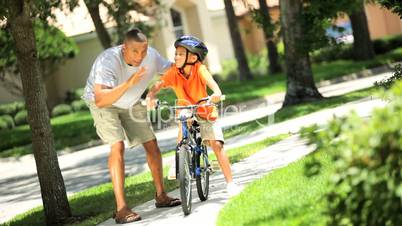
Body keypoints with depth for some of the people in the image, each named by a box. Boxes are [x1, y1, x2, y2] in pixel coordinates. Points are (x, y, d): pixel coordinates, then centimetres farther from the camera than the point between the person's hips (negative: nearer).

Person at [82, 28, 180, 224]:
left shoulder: (151, 56, -23)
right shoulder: (108, 61, -39)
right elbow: (100, 100, -49)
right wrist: (128, 84, -59)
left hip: (131, 103, 6)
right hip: (103, 103, -5)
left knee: (151, 144, 4)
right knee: (117, 146, -22)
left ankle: (161, 196, 23)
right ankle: (121, 209, -22)